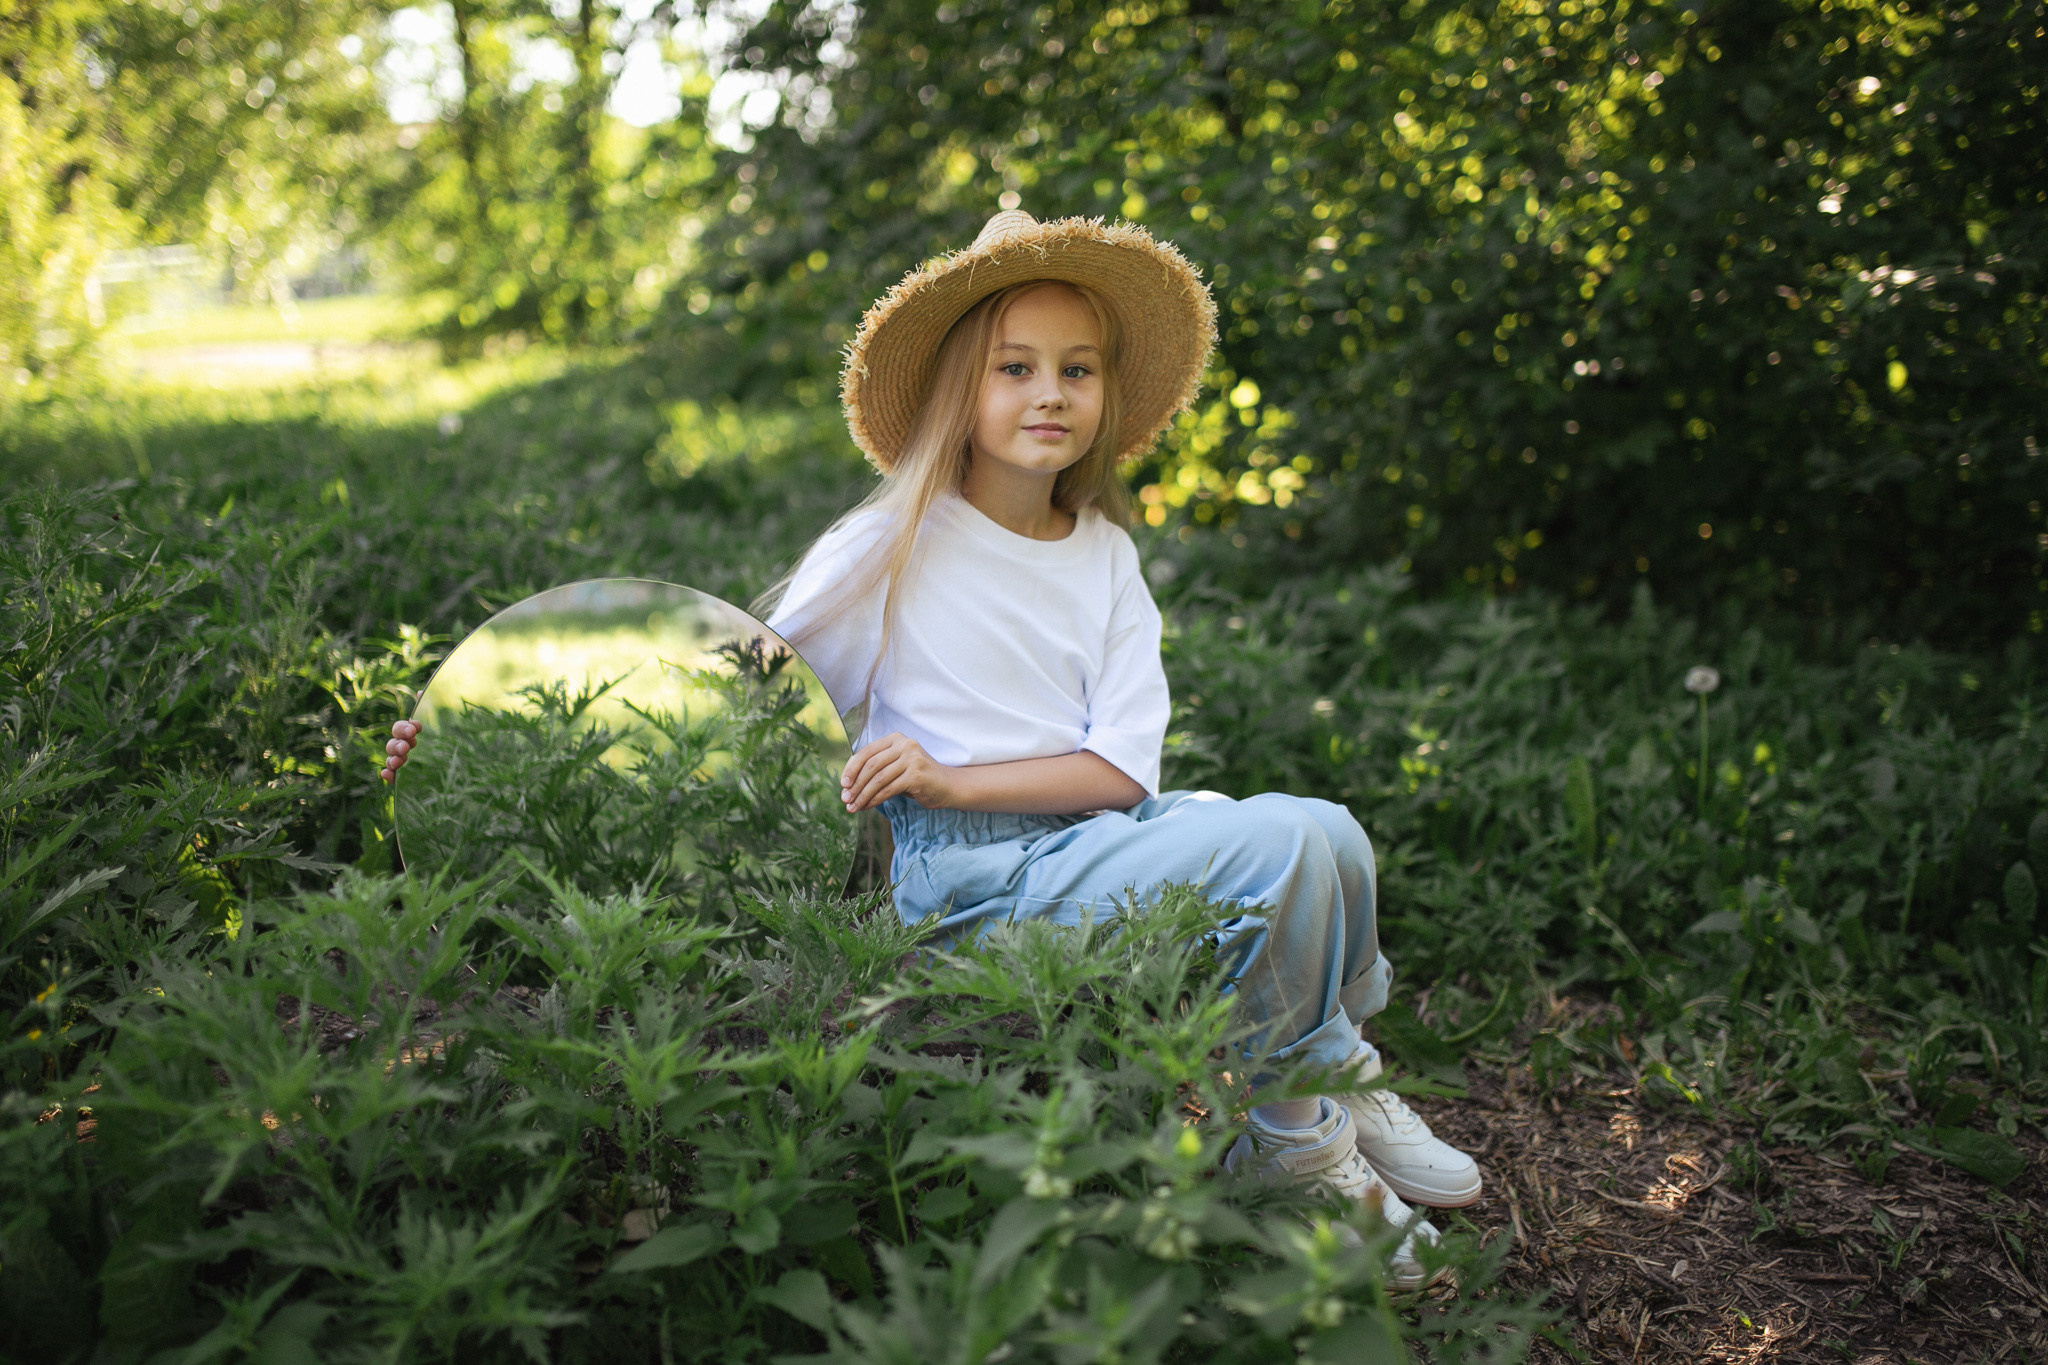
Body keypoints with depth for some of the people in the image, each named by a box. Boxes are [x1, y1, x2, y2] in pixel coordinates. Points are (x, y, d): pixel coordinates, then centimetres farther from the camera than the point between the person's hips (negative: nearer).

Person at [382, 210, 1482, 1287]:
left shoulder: (1104, 553, 8)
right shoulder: (890, 548, -5)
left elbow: (1123, 769, 0)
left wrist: (953, 781, -15)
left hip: (1096, 831, 5)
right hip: (974, 880, -5)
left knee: (1327, 831, -20)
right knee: (1288, 844, -23)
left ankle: (1330, 1088, 6)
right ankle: (1297, 1134, 1)